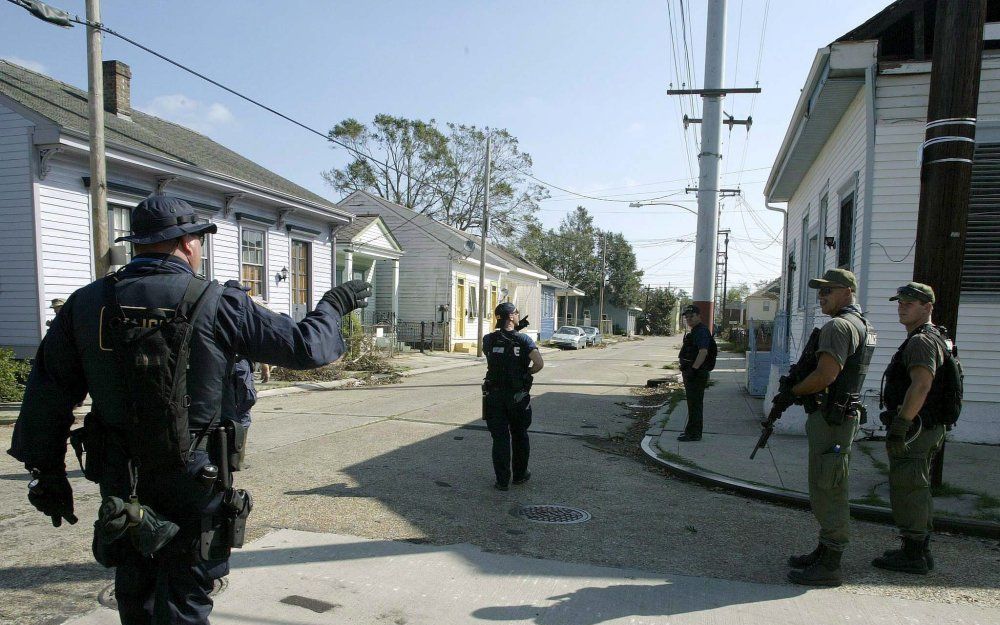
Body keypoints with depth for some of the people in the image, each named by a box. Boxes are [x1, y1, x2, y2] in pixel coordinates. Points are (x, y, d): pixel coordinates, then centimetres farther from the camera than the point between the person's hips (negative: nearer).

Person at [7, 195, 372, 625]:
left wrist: (47, 471, 13)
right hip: (193, 477, -4)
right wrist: (333, 305, 9)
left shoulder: (86, 304, -2)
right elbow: (304, 347, -10)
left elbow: (48, 392, 2)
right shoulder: (216, 305, -14)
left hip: (120, 480, 4)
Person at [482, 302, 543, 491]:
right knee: (519, 436, 17)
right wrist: (527, 373, 0)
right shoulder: (523, 340, -11)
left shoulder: (489, 340, -3)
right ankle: (519, 475, 30)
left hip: (494, 396, 1)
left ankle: (502, 481, 9)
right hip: (518, 396, -1)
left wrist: (515, 330, 14)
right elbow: (539, 364, -22)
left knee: (500, 438, 6)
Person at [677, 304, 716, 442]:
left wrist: (693, 369, -29)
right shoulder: (695, 331, 18)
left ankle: (693, 433, 0)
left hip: (697, 374, -11)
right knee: (694, 403, 16)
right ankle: (693, 431, 25)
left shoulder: (701, 331, -16)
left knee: (695, 404, -5)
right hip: (693, 373, 11)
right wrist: (686, 371, 21)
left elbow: (703, 352, -27)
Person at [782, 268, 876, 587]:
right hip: (845, 414, 11)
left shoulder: (838, 326, -16)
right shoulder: (864, 325, 17)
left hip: (831, 418, -11)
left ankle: (829, 567, 3)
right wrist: (801, 377, 10)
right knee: (826, 490, 18)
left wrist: (792, 391, -10)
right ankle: (824, 551, 30)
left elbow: (826, 375, -26)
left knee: (828, 491, -4)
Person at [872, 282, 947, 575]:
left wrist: (899, 425, -28)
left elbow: (921, 386, -28)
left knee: (906, 489, -4)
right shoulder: (936, 339, 19)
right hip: (930, 427, 11)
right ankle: (920, 550, 27)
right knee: (918, 490, 17)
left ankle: (913, 556, 3)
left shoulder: (921, 341, -16)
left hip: (913, 428, -11)